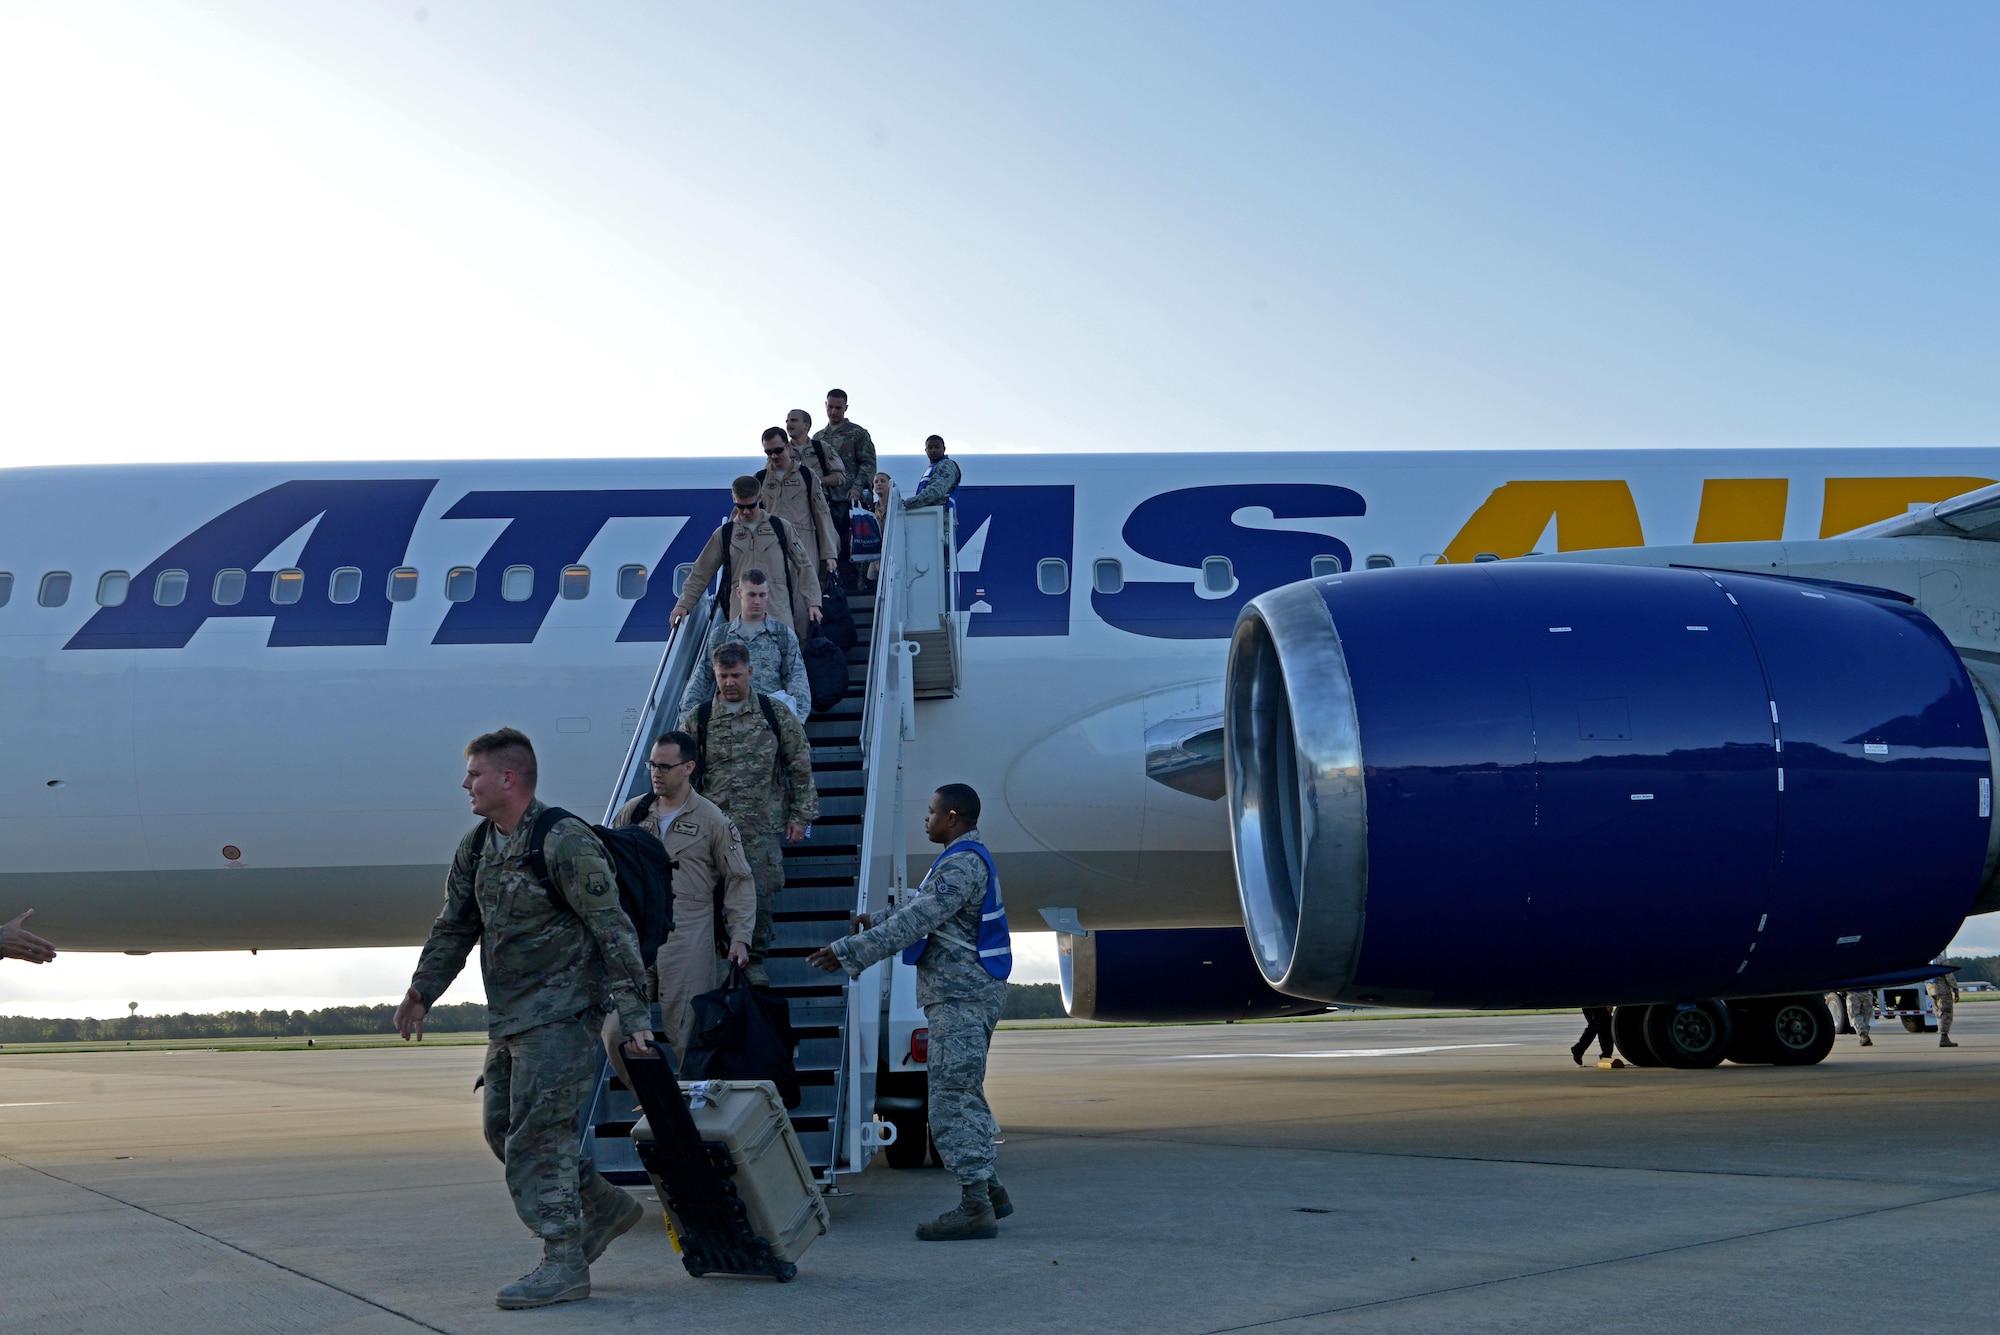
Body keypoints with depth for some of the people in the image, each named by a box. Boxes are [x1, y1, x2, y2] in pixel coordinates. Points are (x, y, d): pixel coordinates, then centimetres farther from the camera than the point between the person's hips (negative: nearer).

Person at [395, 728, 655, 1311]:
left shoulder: (565, 842, -16)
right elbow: (455, 927, 23)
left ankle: (564, 1262, -5)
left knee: (538, 1132, -11)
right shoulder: (476, 848, 10)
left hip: (561, 1012, -9)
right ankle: (605, 1206, 26)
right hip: (509, 1018, 9)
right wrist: (420, 993, 24)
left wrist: (634, 1014, -19)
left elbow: (612, 930, -16)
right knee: (503, 1127, 12)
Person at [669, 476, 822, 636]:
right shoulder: (724, 534, 14)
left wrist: (813, 603, 5)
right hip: (740, 611, 0)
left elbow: (804, 566, 14)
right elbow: (701, 573, 17)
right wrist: (684, 604, 8)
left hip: (779, 611, 0)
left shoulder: (781, 528, 12)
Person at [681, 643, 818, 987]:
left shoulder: (777, 716, 4)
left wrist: (800, 816, 2)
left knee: (761, 894, -2)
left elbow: (801, 768, 7)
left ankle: (755, 959, 16)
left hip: (762, 828, -1)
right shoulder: (696, 720, 6)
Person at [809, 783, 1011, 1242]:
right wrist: (876, 923, 33)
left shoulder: (961, 865, -17)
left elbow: (912, 923, -24)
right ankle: (989, 1190, 24)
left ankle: (975, 1208, -10)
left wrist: (848, 952, -23)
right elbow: (918, 907, 28)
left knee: (952, 1099, -10)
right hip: (966, 995, 11)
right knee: (964, 1096, 17)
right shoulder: (971, 860, 18)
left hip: (961, 997, -11)